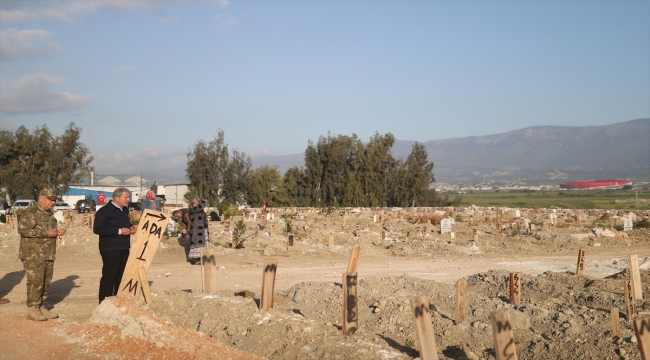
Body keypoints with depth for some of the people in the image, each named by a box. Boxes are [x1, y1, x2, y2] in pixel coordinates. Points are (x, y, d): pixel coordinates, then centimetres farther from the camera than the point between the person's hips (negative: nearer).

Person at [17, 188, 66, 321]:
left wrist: (57, 232, 6)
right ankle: (32, 309, 2)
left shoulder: (49, 213, 17)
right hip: (33, 255, -8)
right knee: (35, 281, -6)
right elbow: (22, 229, -21)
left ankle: (40, 307, 20)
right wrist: (46, 233, -22)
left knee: (46, 281, 10)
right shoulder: (30, 212, -11)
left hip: (48, 255, 9)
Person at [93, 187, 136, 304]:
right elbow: (97, 229, -20)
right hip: (110, 249, -8)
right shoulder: (104, 211, -12)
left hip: (124, 248, 8)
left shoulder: (124, 210, 14)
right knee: (109, 276, -4)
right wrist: (119, 231, -22)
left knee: (121, 276, 12)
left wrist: (130, 228, 6)